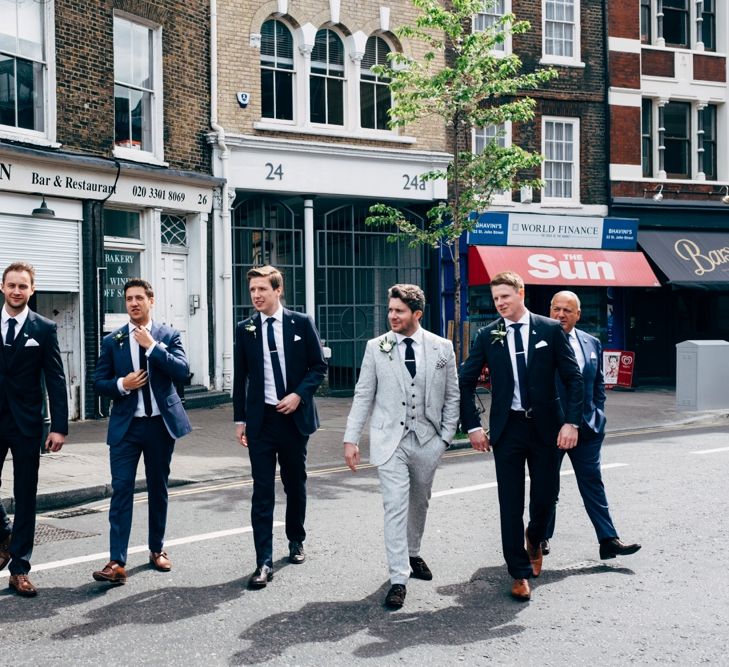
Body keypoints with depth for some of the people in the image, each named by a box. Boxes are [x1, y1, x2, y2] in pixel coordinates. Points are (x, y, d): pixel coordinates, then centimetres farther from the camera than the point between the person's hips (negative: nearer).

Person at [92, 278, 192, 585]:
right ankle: (117, 562, -9)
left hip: (161, 423, 0)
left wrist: (152, 345, -17)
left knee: (158, 488, 12)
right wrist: (121, 384, -14)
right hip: (126, 425, 0)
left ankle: (157, 549, 28)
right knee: (121, 490, -7)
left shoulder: (168, 335, 2)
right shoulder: (113, 340, 4)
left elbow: (181, 370, -12)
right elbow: (99, 381, 5)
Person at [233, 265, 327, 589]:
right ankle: (264, 562, -3)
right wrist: (239, 419, 4)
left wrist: (298, 395, -13)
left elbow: (319, 366, 1)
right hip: (260, 420, 0)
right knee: (262, 491, -4)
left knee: (296, 484, 15)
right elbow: (240, 378, 7)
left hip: (294, 416, 0)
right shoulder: (244, 329, 2)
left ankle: (296, 541, 36)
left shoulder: (301, 323, -2)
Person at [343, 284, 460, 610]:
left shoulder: (442, 348, 0)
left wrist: (446, 436, 1)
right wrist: (351, 439, -3)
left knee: (419, 503, 17)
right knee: (395, 506, -9)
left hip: (427, 440, 2)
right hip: (390, 440, -2)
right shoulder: (376, 348, -2)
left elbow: (452, 397, 6)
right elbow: (363, 396, 1)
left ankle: (413, 555, 41)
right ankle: (398, 579, -4)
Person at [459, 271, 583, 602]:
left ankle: (534, 539, 40)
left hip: (546, 426, 0)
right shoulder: (487, 336, 1)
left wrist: (571, 422, -10)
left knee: (546, 495, 7)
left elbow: (573, 378, -1)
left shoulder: (550, 330, -1)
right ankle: (520, 572, 12)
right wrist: (473, 426, -1)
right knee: (511, 503, 1)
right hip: (507, 427, 0)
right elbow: (465, 382, 6)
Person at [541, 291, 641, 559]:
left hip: (586, 427, 4)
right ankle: (541, 537, 23)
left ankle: (608, 540, 7)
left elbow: (598, 384, 14)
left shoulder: (592, 344, 8)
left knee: (593, 482, 5)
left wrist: (598, 416, 7)